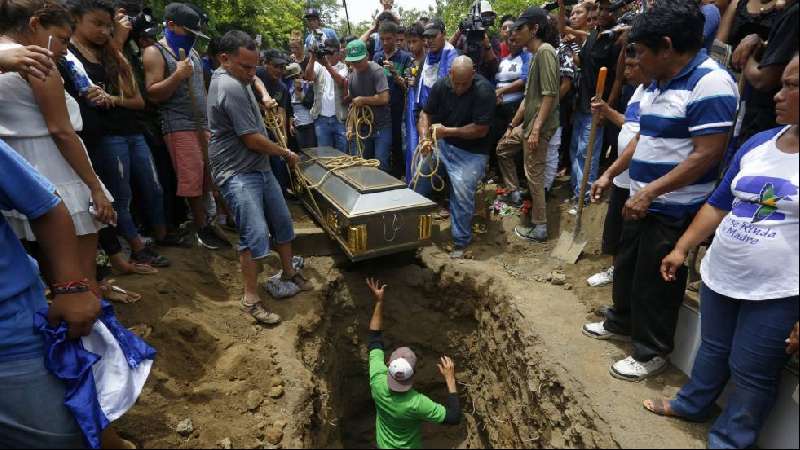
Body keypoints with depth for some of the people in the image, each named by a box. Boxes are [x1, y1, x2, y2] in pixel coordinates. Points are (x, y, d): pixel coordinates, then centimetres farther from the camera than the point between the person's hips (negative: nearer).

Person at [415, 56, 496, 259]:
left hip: (472, 152, -5)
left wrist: (447, 131, -20)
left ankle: (461, 242, 3)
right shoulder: (441, 86, -5)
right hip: (442, 143, 5)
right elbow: (426, 114, 1)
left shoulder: (484, 90, -20)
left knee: (462, 191, -17)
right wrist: (425, 138, -18)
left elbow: (481, 130, -21)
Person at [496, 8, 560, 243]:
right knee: (503, 148, 24)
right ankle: (515, 193, 31)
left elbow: (550, 95, -21)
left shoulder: (545, 51, -13)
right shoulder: (535, 55, 17)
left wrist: (536, 129, -25)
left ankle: (539, 228, 5)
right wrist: (512, 125, 23)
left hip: (539, 126, -10)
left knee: (534, 175, -5)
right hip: (528, 123, 10)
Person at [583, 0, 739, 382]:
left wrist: (649, 191, -24)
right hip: (643, 202, 9)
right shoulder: (659, 82, 9)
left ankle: (651, 352, 24)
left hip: (674, 210, -9)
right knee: (626, 267, 22)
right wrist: (610, 174, 14)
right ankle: (621, 322, 43)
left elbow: (707, 155, -24)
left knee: (655, 283, 5)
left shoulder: (710, 83, -19)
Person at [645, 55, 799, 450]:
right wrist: (682, 249, 5)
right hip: (720, 276, 6)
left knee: (752, 372, 11)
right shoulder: (758, 143, 4)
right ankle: (692, 404, 43)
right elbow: (719, 204, 11)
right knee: (713, 349, 23)